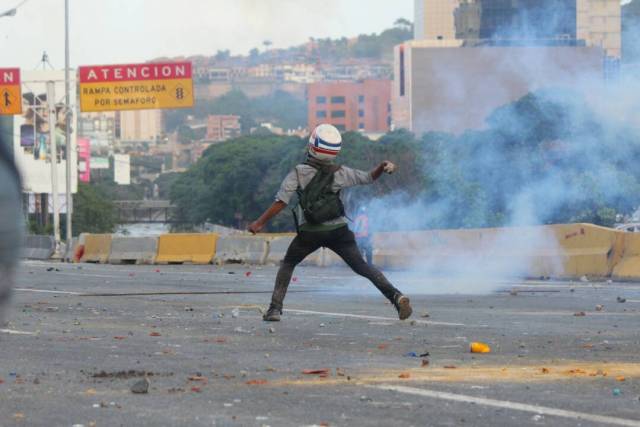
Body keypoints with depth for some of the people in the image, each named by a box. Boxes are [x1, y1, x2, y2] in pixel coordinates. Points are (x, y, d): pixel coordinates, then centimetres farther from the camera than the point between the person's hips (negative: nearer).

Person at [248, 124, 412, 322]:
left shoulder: (298, 174, -7)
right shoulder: (340, 173, -2)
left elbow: (280, 203, -10)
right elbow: (368, 177, 4)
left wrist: (260, 223, -5)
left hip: (310, 233, -1)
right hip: (338, 231, 1)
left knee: (288, 263, 20)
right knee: (361, 266, 3)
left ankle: (275, 308, 9)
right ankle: (395, 296, -15)